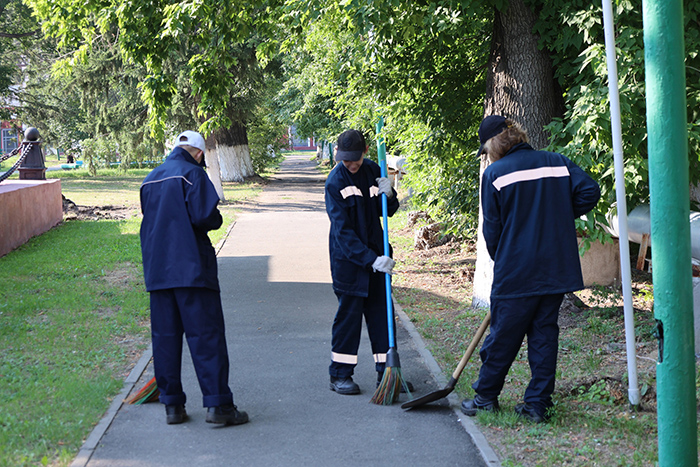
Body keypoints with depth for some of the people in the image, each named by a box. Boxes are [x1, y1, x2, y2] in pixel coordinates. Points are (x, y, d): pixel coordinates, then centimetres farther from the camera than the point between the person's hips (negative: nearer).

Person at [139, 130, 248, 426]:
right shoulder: (192, 174, -7)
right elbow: (204, 216, -16)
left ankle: (172, 405, 11)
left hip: (157, 270, 6)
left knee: (165, 336, 9)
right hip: (191, 268, -6)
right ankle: (217, 404, -5)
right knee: (206, 335, -4)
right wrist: (217, 220, 3)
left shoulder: (151, 179, 15)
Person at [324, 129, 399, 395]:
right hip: (347, 258, -5)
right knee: (348, 314, -2)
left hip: (376, 255, 5)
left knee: (381, 311, 8)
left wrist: (388, 195, -12)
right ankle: (340, 375, 8)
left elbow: (388, 212, 11)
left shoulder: (373, 171, 2)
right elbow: (342, 231, -19)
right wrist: (371, 259, -27)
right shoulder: (335, 181, -14)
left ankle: (386, 372, 16)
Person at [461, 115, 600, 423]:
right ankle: (538, 404, 12)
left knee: (503, 335, 8)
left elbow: (492, 228, -2)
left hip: (516, 273, -4)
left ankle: (486, 397, 23)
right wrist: (560, 216, 12)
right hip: (557, 269, 4)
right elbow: (590, 191, -1)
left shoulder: (495, 173, -5)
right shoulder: (557, 162, 7)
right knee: (544, 332, 10)